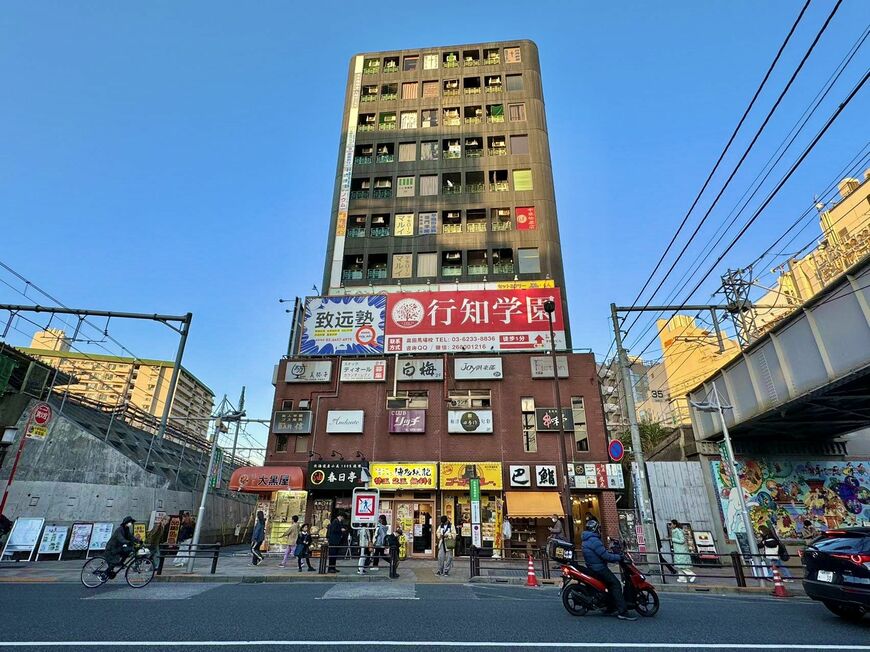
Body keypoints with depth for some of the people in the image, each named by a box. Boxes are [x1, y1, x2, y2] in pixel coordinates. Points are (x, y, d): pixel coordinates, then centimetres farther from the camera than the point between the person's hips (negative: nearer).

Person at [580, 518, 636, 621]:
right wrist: (619, 557, -11)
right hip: (599, 568, -10)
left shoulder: (586, 540, 14)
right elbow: (605, 556, -23)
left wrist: (612, 553, 17)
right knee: (616, 584, -12)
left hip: (592, 567, 10)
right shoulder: (594, 540, -20)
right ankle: (622, 612, -17)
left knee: (612, 583, 20)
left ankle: (611, 607, 22)